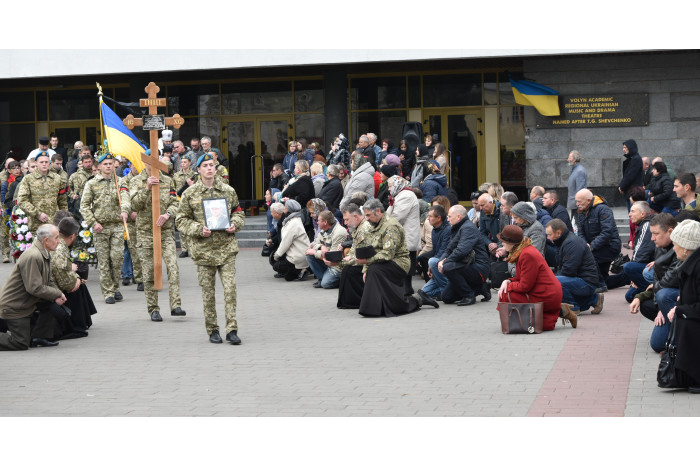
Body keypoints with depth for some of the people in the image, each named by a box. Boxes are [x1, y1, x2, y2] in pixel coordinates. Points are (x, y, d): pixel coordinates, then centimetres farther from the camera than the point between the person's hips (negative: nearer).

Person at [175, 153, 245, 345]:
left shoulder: (228, 191, 7)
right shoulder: (190, 194, 2)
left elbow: (238, 212, 18)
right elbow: (181, 220, 3)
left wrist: (235, 224, -3)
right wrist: (199, 229, -12)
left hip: (226, 247, 1)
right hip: (203, 249, -1)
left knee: (230, 288, -7)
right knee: (208, 291, 5)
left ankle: (232, 329, -2)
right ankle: (212, 330, 16)